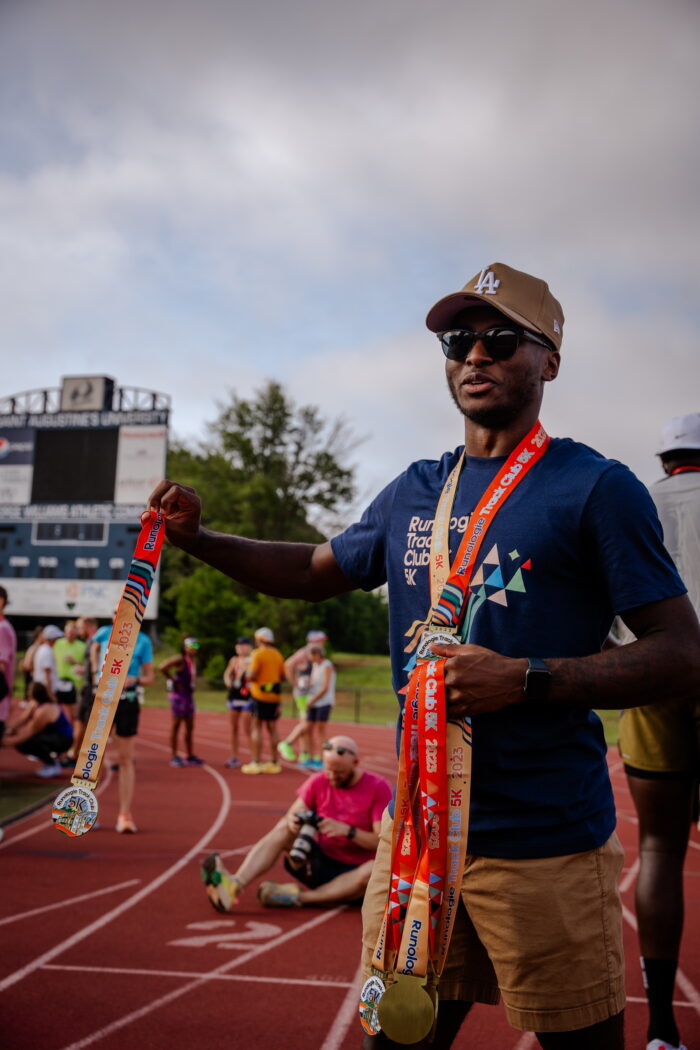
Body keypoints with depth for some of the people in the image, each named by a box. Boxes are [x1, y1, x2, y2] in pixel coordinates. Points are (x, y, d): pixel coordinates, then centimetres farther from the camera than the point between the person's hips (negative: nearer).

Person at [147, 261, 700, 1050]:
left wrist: (526, 681, -23)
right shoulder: (415, 490, 10)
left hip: (546, 843, -5)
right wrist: (198, 538, 7)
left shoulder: (596, 488, -8)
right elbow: (318, 570, 22)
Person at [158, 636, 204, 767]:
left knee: (190, 727, 11)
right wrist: (173, 680, -15)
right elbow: (162, 667, -24)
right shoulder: (180, 659, -13)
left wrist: (192, 684, 6)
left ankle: (190, 756, 19)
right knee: (176, 725, -1)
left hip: (189, 695, 8)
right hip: (178, 694, -8)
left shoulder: (194, 660, 11)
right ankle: (174, 756, 5)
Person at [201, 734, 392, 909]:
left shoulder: (378, 787, -8)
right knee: (285, 828, -21)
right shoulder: (318, 782, 2)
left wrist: (347, 830, -27)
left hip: (352, 871, -3)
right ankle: (235, 885, -40)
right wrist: (292, 820, -24)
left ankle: (299, 897, -31)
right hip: (319, 864, 3)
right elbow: (290, 817, 0)